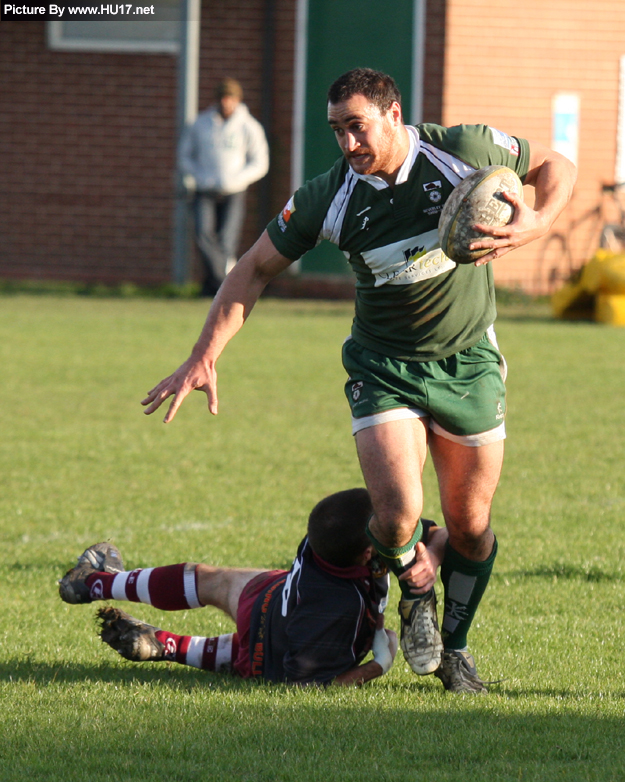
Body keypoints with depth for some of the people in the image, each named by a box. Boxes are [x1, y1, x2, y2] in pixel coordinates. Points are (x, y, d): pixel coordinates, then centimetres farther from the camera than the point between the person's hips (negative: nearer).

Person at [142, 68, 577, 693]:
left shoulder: (467, 150, -14)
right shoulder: (330, 196, -14)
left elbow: (555, 166, 2)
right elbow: (256, 268, -3)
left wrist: (539, 221, -19)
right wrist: (204, 356, -10)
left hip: (470, 362, 1)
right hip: (384, 367, -1)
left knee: (470, 524, 4)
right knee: (397, 513, -19)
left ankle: (455, 644, 30)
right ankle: (416, 602, 15)